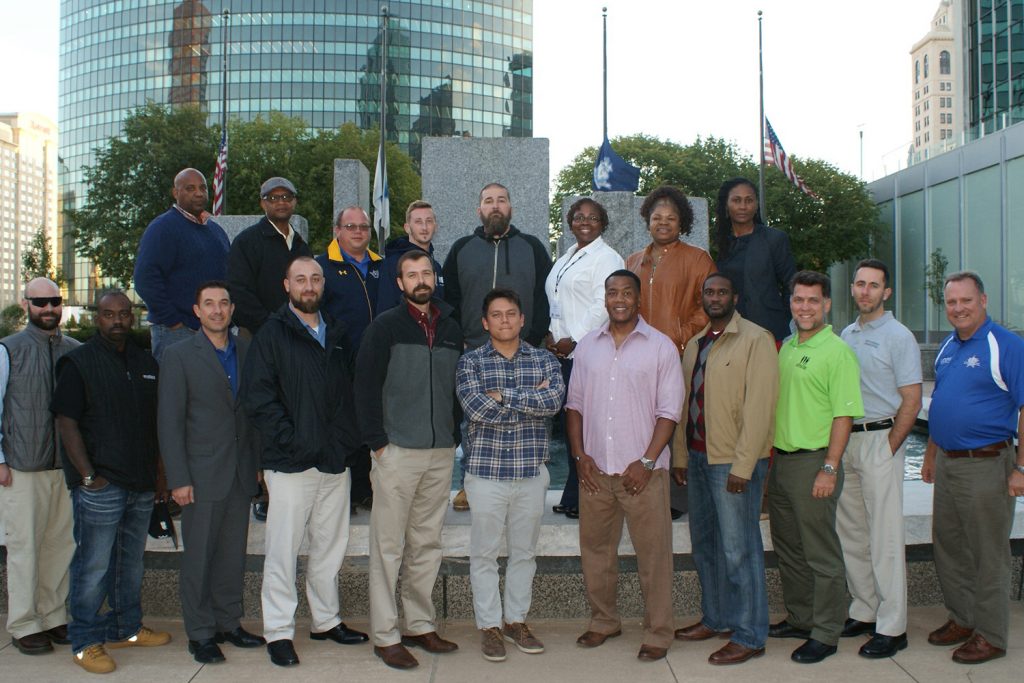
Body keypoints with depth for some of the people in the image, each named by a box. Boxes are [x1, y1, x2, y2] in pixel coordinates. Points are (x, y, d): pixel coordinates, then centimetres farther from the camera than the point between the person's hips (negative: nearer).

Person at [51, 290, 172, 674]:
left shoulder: (145, 363, 13)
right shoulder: (78, 362, -4)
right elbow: (67, 423, -9)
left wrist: (158, 472, 15)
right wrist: (88, 476, -14)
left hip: (141, 485, 6)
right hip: (101, 485, -6)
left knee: (131, 563, 16)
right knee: (93, 566, -1)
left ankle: (127, 628, 29)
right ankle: (85, 642, 10)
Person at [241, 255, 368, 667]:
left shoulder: (336, 334, 14)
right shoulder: (272, 334, -3)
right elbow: (256, 397, -11)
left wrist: (347, 439, 7)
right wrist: (291, 440, -15)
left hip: (335, 461, 6)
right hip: (291, 463, -5)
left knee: (330, 545, 13)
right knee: (283, 548, 0)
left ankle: (326, 620, 26)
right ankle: (279, 631, 9)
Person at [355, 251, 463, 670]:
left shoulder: (451, 330, 12)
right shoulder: (385, 326, -2)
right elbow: (366, 386, -6)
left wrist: (455, 435, 9)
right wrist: (377, 442, -10)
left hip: (441, 453, 5)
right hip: (397, 451, -5)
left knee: (427, 544, 12)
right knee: (389, 545, 0)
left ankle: (421, 625, 22)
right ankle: (385, 636, 8)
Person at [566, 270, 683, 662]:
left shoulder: (660, 347, -2)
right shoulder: (588, 346, 9)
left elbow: (669, 410, -5)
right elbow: (574, 404, 11)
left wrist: (647, 461, -11)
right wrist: (580, 455, 1)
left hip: (642, 471, -3)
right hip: (595, 469, 4)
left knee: (653, 553, 1)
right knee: (595, 548, 11)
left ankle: (658, 633, 13)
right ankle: (603, 621, 27)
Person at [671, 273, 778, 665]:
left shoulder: (755, 340, -9)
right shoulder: (694, 346, 15)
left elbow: (759, 406, -15)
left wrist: (742, 466, -18)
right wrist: (680, 455, 12)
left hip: (734, 462, -7)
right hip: (699, 458, 8)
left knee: (739, 550, -2)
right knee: (704, 544, 15)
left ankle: (749, 637, 8)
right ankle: (716, 619, 30)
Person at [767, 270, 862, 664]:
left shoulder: (837, 351, -12)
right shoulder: (787, 347, 13)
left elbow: (844, 414, -16)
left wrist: (829, 468, -20)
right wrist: (771, 455, 16)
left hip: (814, 462, -8)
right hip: (781, 460, 8)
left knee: (821, 554, 1)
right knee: (788, 548, 17)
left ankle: (825, 634, 11)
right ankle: (799, 619, 32)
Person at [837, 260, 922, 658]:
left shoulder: (899, 337, -5)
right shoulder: (846, 335, 15)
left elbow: (911, 402, -9)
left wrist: (888, 448, -14)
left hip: (880, 439, -7)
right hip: (846, 440, 7)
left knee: (885, 536, -5)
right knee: (851, 532, 12)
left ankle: (892, 627, 0)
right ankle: (863, 611, 23)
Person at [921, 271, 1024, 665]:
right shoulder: (948, 347, 12)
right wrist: (931, 455, 18)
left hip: (986, 464, -8)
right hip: (947, 463, 8)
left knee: (988, 555, 3)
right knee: (948, 548, 16)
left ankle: (990, 635, 15)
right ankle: (961, 619, 31)